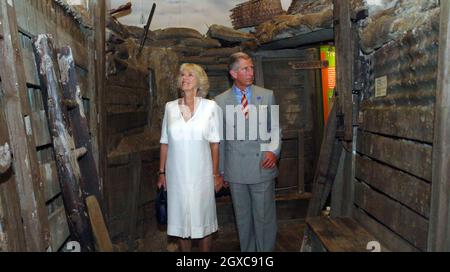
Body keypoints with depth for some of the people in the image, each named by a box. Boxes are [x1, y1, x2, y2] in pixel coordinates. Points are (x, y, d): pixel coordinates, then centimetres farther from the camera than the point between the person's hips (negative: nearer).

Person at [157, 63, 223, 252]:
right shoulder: (170, 107, 5)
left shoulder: (210, 106, -2)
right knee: (180, 218, 12)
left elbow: (214, 143, -2)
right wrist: (162, 173, 6)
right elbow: (165, 143, 7)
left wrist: (216, 174, -3)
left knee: (203, 217, 8)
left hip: (201, 174, -2)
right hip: (176, 174, 2)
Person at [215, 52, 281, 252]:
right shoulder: (221, 101, 2)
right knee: (242, 219, 15)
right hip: (235, 171, 1)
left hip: (263, 166, 0)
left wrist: (274, 151, -10)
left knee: (264, 217, 7)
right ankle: (247, 250, 34)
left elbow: (275, 128, 8)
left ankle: (266, 250, 27)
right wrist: (221, 170, 7)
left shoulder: (267, 96, 3)